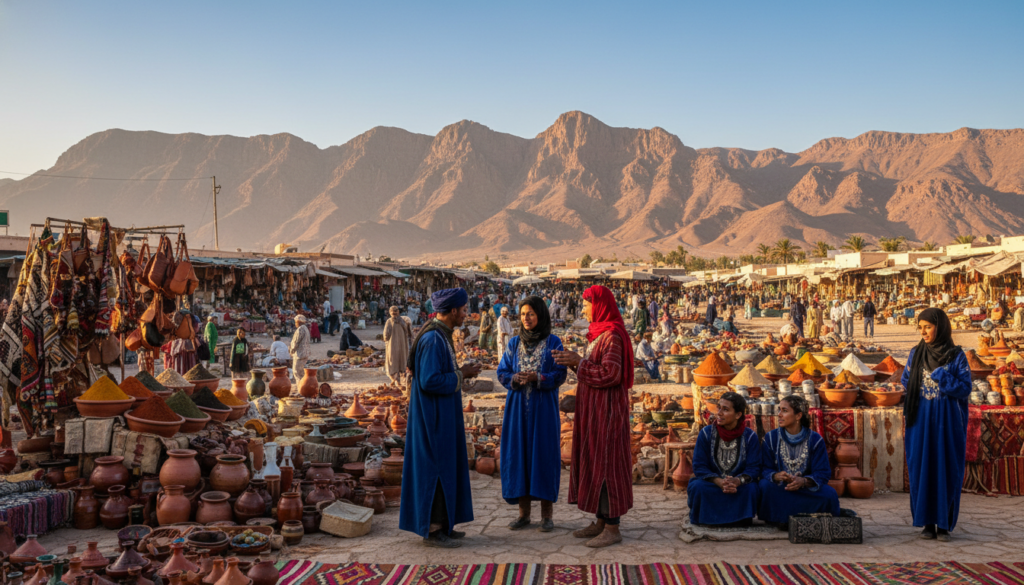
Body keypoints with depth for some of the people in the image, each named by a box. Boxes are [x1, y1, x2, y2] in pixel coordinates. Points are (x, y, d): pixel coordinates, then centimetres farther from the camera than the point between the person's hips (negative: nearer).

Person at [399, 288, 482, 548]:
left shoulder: (440, 335, 11)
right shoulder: (433, 339, -21)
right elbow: (429, 381, -26)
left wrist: (459, 372, 7)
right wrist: (461, 375, -15)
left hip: (441, 414, 11)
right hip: (434, 416, -11)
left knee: (445, 466, 15)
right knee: (436, 468, -3)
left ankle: (440, 525, 23)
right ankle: (432, 530, 5)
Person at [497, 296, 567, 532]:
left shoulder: (553, 342, 0)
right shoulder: (514, 343, 10)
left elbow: (560, 375, -5)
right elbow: (502, 373, 6)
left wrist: (537, 377, -21)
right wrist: (515, 379, -14)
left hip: (543, 407, -3)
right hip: (518, 407, 3)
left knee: (544, 454, -2)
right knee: (518, 455, 3)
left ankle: (546, 514, 7)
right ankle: (524, 512, 12)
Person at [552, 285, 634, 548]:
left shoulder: (612, 336, -17)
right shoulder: (597, 334, 14)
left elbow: (609, 373, -23)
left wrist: (579, 361, -17)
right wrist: (574, 362, 5)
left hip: (606, 408, -10)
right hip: (592, 408, 10)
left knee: (605, 463, -6)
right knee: (593, 462, 12)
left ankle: (612, 529, 0)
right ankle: (601, 522, 21)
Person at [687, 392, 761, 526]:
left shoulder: (750, 436, -4)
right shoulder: (706, 433, -5)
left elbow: (754, 469, -9)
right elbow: (699, 467, -9)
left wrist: (738, 481, -32)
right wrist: (719, 482, -28)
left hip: (739, 486, 0)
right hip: (710, 484, 0)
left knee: (751, 488, -32)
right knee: (697, 487, -31)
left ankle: (742, 522, -5)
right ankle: (702, 522, -6)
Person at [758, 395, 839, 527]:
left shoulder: (815, 440, -2)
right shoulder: (771, 438, 0)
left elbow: (823, 473, -8)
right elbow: (765, 470, -5)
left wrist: (803, 481, -29)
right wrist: (777, 476, -29)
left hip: (808, 490, 0)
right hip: (779, 490, 0)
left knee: (829, 494, -29)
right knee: (765, 486, -33)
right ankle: (779, 520, -15)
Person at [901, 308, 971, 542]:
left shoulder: (956, 355, -2)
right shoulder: (916, 354, 6)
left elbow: (965, 389, -7)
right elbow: (906, 384, 8)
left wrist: (940, 375, -16)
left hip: (947, 422, -2)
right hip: (921, 421, 2)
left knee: (947, 470, 1)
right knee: (922, 469, 2)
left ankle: (944, 524, 9)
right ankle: (927, 523, 10)